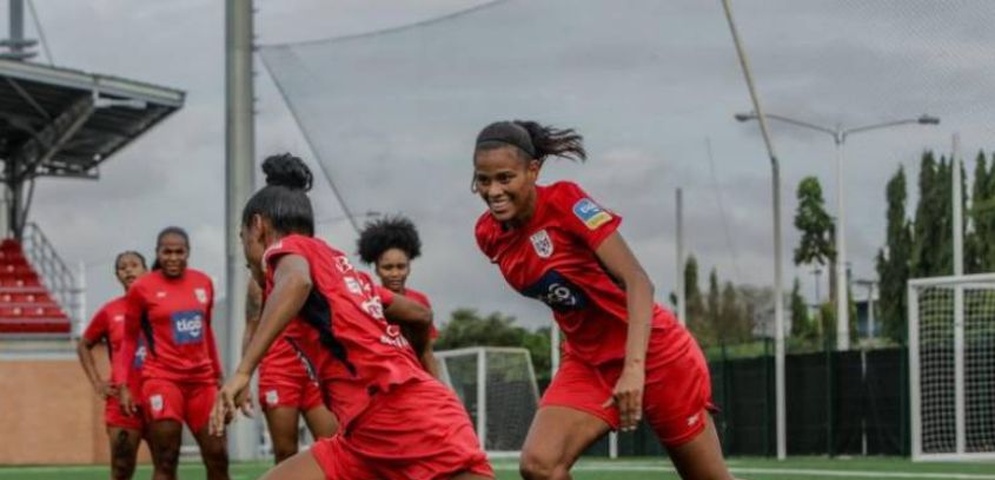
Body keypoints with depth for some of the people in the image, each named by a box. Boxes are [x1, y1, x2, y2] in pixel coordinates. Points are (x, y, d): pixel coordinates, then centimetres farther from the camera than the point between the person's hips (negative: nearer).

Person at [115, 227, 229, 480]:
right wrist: (122, 384, -5)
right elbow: (129, 339, 3)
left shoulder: (204, 282, 7)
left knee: (218, 458, 3)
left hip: (202, 379, 4)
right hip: (162, 378, -4)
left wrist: (218, 374, 22)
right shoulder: (142, 288, -3)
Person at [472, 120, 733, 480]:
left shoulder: (565, 201, -20)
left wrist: (634, 366, -34)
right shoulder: (488, 235, -3)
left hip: (652, 352, -5)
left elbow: (637, 281, -24)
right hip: (588, 362, 5)